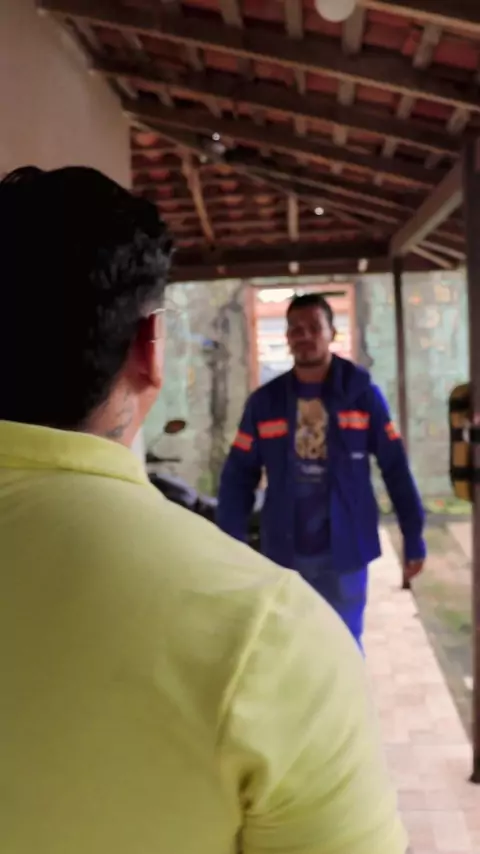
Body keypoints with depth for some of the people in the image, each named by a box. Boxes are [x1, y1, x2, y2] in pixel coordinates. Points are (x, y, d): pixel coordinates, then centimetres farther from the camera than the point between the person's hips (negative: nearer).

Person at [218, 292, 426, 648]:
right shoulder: (264, 401, -1)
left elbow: (396, 468, -2)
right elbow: (239, 476, 1)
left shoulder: (363, 393, -4)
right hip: (286, 553, 2)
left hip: (345, 549, -1)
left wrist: (413, 536, -2)